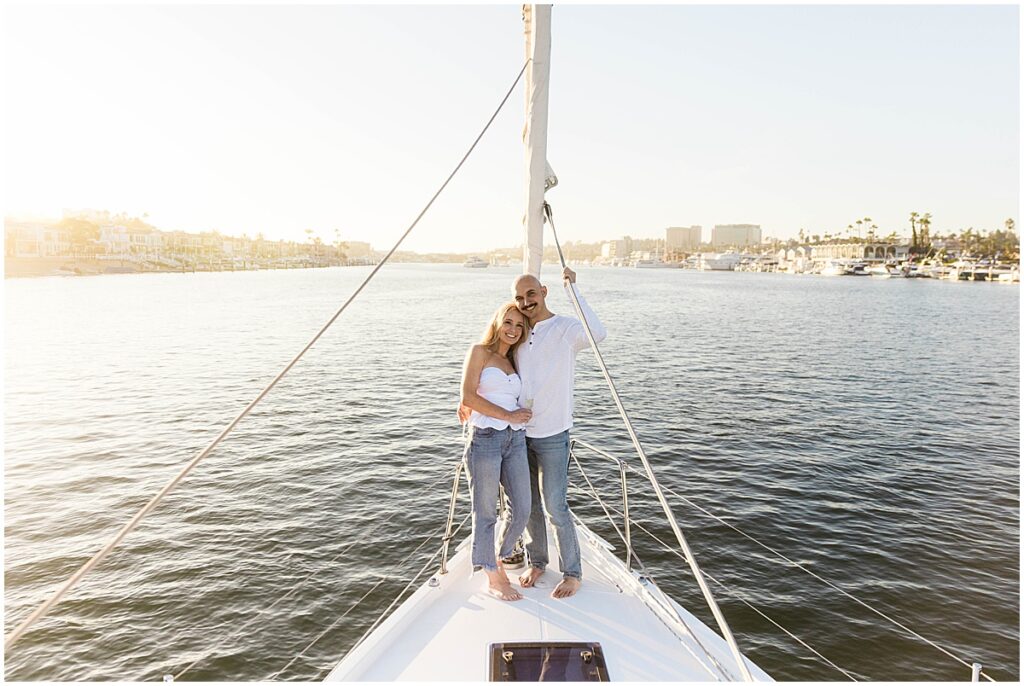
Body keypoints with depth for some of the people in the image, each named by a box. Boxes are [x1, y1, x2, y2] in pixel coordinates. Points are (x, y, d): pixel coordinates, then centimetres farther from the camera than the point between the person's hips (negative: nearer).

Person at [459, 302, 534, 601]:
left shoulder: (513, 361, 18)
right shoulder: (479, 352, 0)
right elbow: (468, 396, -9)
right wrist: (507, 415, -10)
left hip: (515, 440, 6)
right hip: (485, 438, -6)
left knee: (522, 510, 6)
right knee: (486, 512, 3)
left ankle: (499, 560, 31)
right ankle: (493, 579, 18)